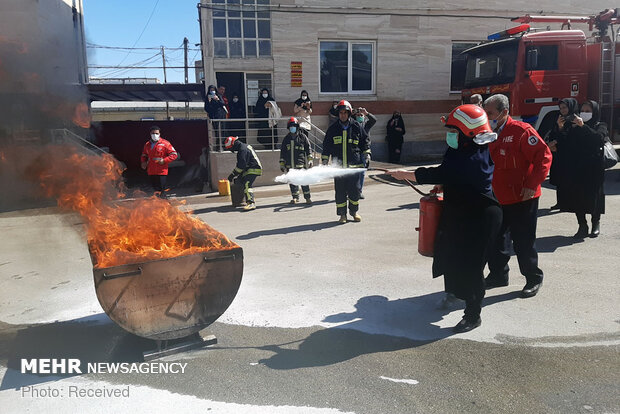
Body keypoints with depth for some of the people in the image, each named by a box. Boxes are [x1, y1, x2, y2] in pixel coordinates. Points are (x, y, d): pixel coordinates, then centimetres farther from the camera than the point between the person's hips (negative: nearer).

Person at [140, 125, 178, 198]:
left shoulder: (165, 144, -5)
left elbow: (174, 154, -6)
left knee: (161, 191, -6)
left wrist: (164, 160, -15)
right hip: (151, 172, 5)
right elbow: (144, 155, 30)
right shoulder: (147, 144, 13)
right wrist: (143, 162, 9)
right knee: (155, 189, 12)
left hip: (161, 171, -5)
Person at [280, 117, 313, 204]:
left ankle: (307, 197, 3)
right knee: (292, 181, 6)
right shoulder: (286, 139, 14)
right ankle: (295, 197, 19)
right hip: (290, 165, 3)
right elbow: (282, 152, 18)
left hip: (301, 164, -3)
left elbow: (308, 149, 5)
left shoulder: (303, 137, 5)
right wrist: (282, 164, 15)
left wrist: (310, 160, -2)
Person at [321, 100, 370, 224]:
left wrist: (366, 153, 7)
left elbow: (365, 141, 17)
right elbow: (326, 146, 14)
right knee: (340, 191, 1)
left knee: (354, 190, 4)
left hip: (354, 165, 0)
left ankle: (354, 211, 24)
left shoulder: (357, 127, 6)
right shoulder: (333, 129, 7)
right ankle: (342, 214, 12)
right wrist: (324, 161, 11)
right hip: (338, 166, 0)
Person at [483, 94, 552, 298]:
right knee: (497, 238, 13)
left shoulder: (522, 131, -13)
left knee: (523, 241, 2)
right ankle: (498, 274, 28)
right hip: (497, 197, 7)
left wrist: (532, 184, -20)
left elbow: (544, 156, -17)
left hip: (522, 198, -7)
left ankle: (533, 279, 19)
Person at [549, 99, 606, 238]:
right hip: (576, 168, 3)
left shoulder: (600, 126, 4)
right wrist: (560, 128, -12)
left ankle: (596, 223, 25)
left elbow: (599, 138, -17)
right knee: (576, 197, 1)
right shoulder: (573, 127, 11)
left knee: (593, 196, 2)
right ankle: (582, 226, 11)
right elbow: (563, 143, 2)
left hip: (593, 169, -2)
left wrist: (583, 126, -23)